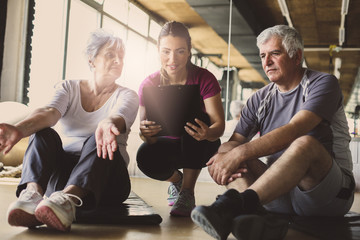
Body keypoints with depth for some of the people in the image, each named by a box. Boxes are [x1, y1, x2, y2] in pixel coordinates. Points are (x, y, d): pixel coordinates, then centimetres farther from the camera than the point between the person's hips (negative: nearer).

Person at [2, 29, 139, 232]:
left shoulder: (128, 96, 5)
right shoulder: (69, 88, 10)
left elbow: (119, 117, -19)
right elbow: (50, 112, -12)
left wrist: (108, 124, -46)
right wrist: (20, 129, -36)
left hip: (104, 178, -1)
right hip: (61, 172, 2)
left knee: (98, 141, -31)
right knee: (43, 133, -23)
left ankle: (67, 198, -55)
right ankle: (33, 192, -48)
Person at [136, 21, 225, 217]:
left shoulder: (204, 79, -16)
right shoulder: (149, 84, -12)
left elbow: (219, 124, -23)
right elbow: (145, 125, -14)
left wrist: (208, 133, -47)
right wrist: (146, 132, -40)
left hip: (199, 147, -1)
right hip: (169, 145, 1)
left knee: (194, 119, -34)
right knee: (146, 157, -32)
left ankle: (187, 192, -19)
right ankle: (175, 179, 7)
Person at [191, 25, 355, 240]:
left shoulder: (323, 83, -3)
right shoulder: (260, 99, 13)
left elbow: (293, 131, -21)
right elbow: (234, 141, 4)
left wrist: (240, 153, -30)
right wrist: (224, 156, -22)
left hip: (331, 194, -4)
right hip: (280, 191, 5)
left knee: (306, 144, -34)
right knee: (228, 156, -15)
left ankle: (232, 205, -50)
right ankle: (257, 219, -43)